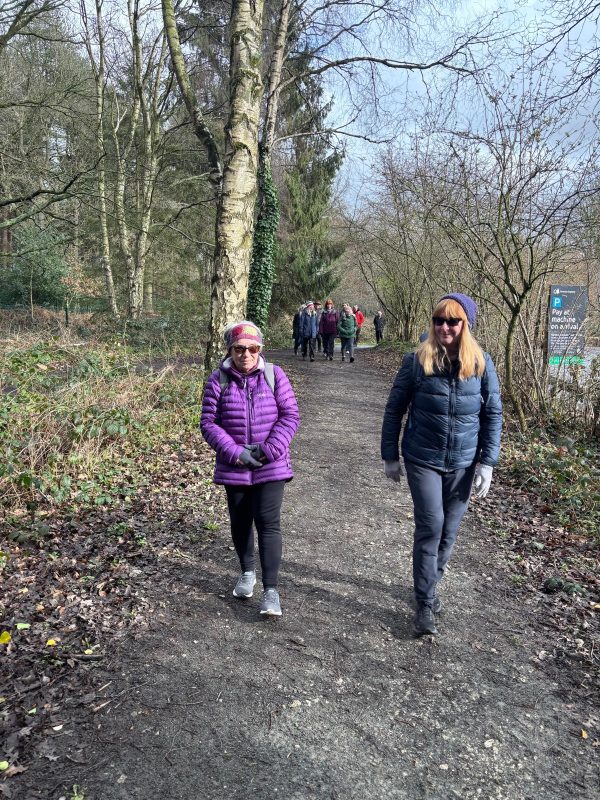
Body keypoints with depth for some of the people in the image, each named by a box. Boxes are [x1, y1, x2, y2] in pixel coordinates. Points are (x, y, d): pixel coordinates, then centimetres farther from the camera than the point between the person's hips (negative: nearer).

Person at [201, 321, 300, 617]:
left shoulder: (274, 375, -4)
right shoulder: (218, 380, -4)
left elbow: (290, 415, -5)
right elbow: (208, 422, -4)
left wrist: (269, 449, -14)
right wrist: (235, 452, -15)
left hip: (271, 466, -2)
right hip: (234, 467, 2)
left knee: (268, 523, -6)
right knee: (240, 522, 16)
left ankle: (270, 589, 2)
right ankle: (247, 572, 39)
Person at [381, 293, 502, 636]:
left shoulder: (481, 363, -3)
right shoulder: (417, 361, -7)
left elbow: (493, 414, 2)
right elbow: (394, 409, 1)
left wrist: (487, 462, -3)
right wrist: (390, 456, 3)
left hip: (463, 463, 2)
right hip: (423, 460, -2)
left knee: (449, 530, 12)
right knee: (430, 527, -8)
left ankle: (430, 585, 34)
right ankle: (426, 602, 7)